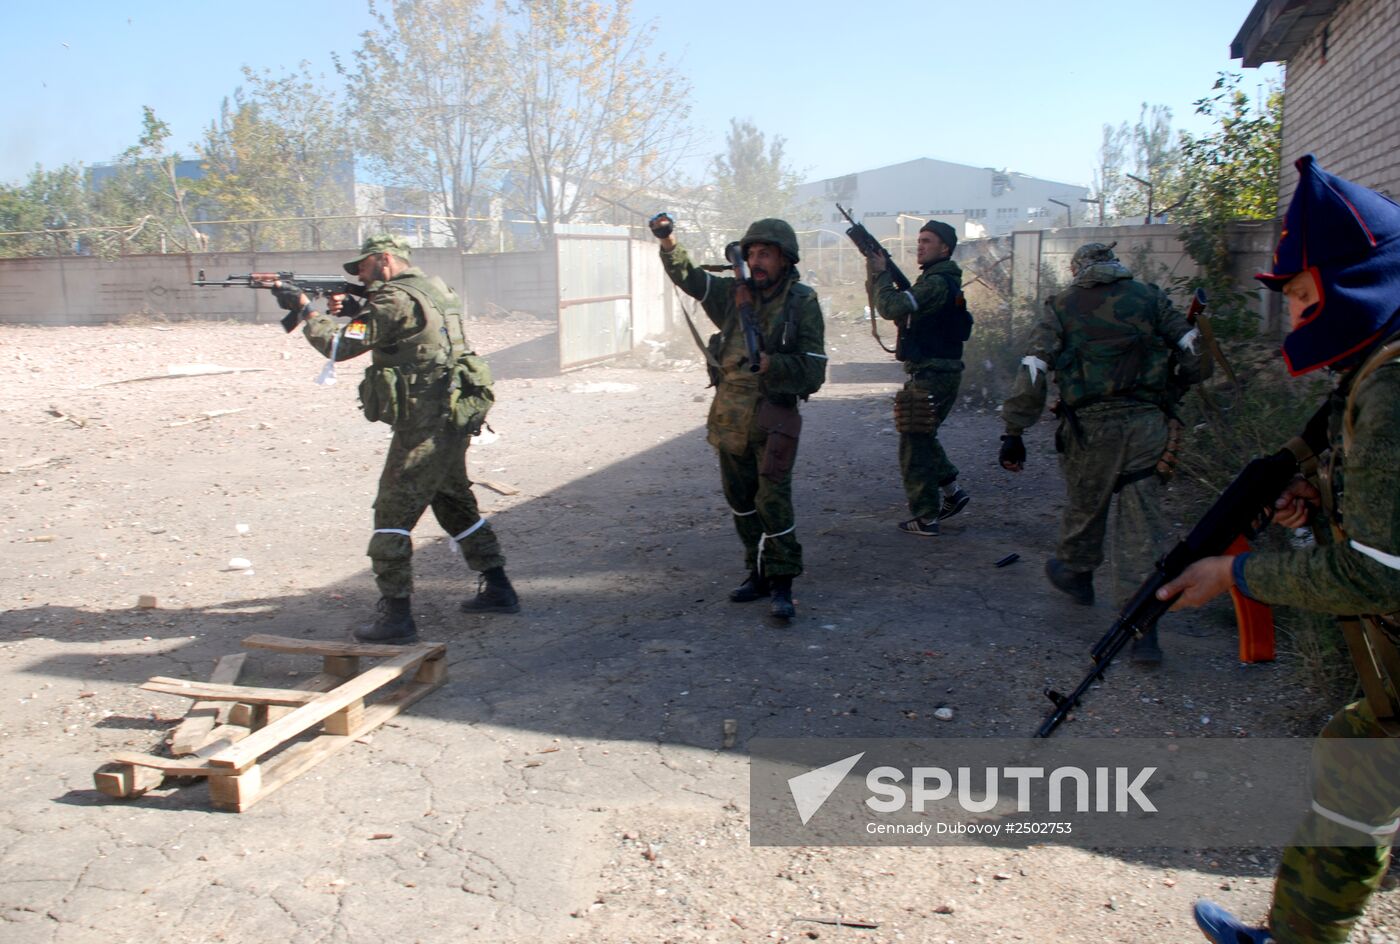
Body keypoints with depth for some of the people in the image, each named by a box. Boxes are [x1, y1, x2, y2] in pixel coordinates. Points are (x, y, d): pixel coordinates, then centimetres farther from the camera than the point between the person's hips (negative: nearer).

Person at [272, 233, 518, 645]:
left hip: (424, 426, -9)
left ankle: (395, 616, -3)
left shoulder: (396, 300, -14)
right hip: (454, 419, 9)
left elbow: (339, 346, -15)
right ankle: (497, 589, 27)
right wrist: (356, 311, 12)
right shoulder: (432, 288, 15)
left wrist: (304, 308, 0)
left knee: (393, 513, -4)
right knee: (455, 504, 21)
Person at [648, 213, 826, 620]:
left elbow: (813, 369, -11)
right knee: (741, 500, 13)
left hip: (773, 414, -5)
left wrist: (767, 363, -25)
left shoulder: (802, 303, -7)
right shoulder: (733, 293, 6)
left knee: (773, 500, -11)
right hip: (729, 414, 6)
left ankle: (781, 585, -2)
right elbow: (686, 275, 6)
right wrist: (668, 240, -11)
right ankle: (758, 573, 26)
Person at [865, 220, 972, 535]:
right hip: (934, 375, 10)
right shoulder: (937, 280, 16)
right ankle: (951, 492, 30)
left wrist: (880, 275, -11)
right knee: (922, 437, 23)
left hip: (931, 376, -10)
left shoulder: (937, 283, -17)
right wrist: (880, 280, 4)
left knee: (915, 446, -3)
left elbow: (893, 308, -27)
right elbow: (906, 315, 17)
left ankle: (925, 518, 4)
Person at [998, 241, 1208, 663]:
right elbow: (1195, 355, 4)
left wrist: (1014, 433, -3)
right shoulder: (1151, 297, 9)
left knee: (1084, 505, 21)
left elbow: (1033, 372, -4)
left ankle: (1076, 572, 44)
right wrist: (1170, 388, 22)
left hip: (1091, 426, -1)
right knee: (1142, 523, 3)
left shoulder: (1062, 306, 4)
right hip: (1147, 423, 1)